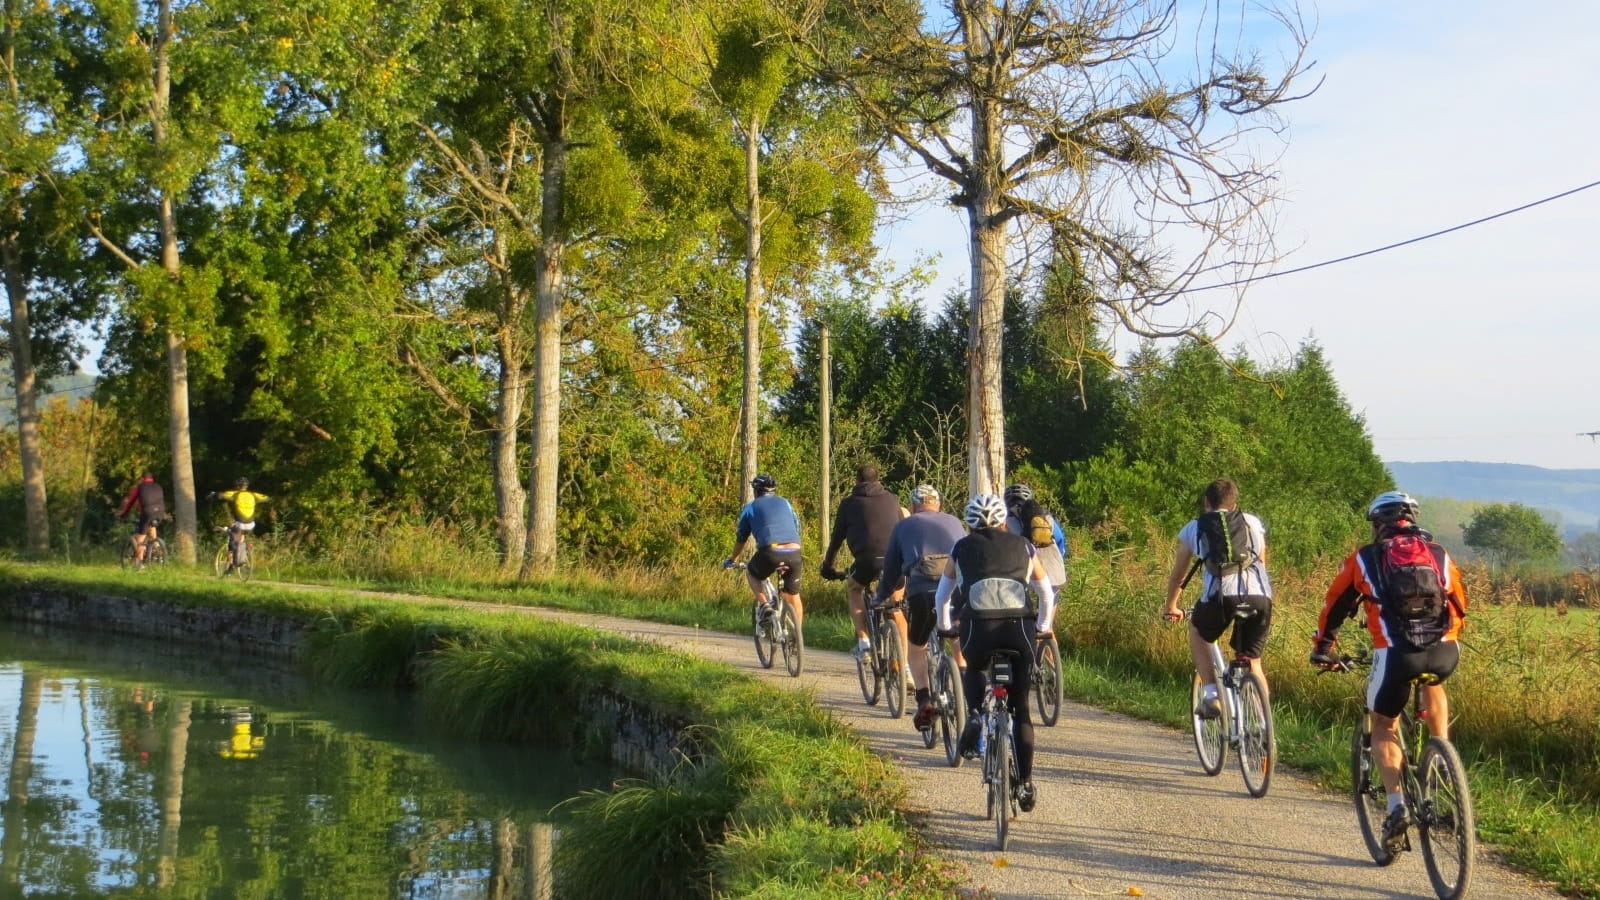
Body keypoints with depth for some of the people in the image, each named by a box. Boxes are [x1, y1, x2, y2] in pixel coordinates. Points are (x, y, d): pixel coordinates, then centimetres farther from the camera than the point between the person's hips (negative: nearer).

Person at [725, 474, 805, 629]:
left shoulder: (751, 507, 18)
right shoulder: (785, 503, 26)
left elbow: (741, 539, 24)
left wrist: (731, 559, 40)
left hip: (770, 552, -3)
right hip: (793, 552, 3)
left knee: (751, 573, 27)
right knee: (793, 596, 18)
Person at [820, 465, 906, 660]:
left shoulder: (849, 503, 17)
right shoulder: (892, 500, 24)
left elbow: (837, 536, 21)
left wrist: (827, 566, 31)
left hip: (868, 559, -2)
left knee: (853, 590, 27)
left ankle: (863, 641, 12)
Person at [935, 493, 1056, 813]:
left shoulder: (962, 548, 20)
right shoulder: (1024, 547, 22)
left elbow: (942, 595, 30)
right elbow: (1047, 593, 31)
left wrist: (944, 627, 45)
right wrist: (1043, 626, 46)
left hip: (978, 627, -1)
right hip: (1019, 628, 1)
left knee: (973, 670, 34)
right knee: (1020, 708, 14)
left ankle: (974, 715, 8)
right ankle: (1025, 783, 9)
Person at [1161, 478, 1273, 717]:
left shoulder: (1194, 527, 24)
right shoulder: (1253, 523, 28)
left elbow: (1178, 574, 33)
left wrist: (1170, 607, 49)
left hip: (1221, 595, -2)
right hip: (1260, 596, 2)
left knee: (1197, 632, 29)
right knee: (1253, 663, 19)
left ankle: (1211, 693, 14)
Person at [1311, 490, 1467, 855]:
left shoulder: (1365, 558, 16)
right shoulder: (1439, 554, 22)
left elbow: (1335, 606, 25)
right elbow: (1459, 607, 31)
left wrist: (1322, 648, 40)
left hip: (1396, 654, -2)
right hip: (1444, 653, 3)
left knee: (1383, 727, 20)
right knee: (1432, 684, 38)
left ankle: (1397, 804, 1)